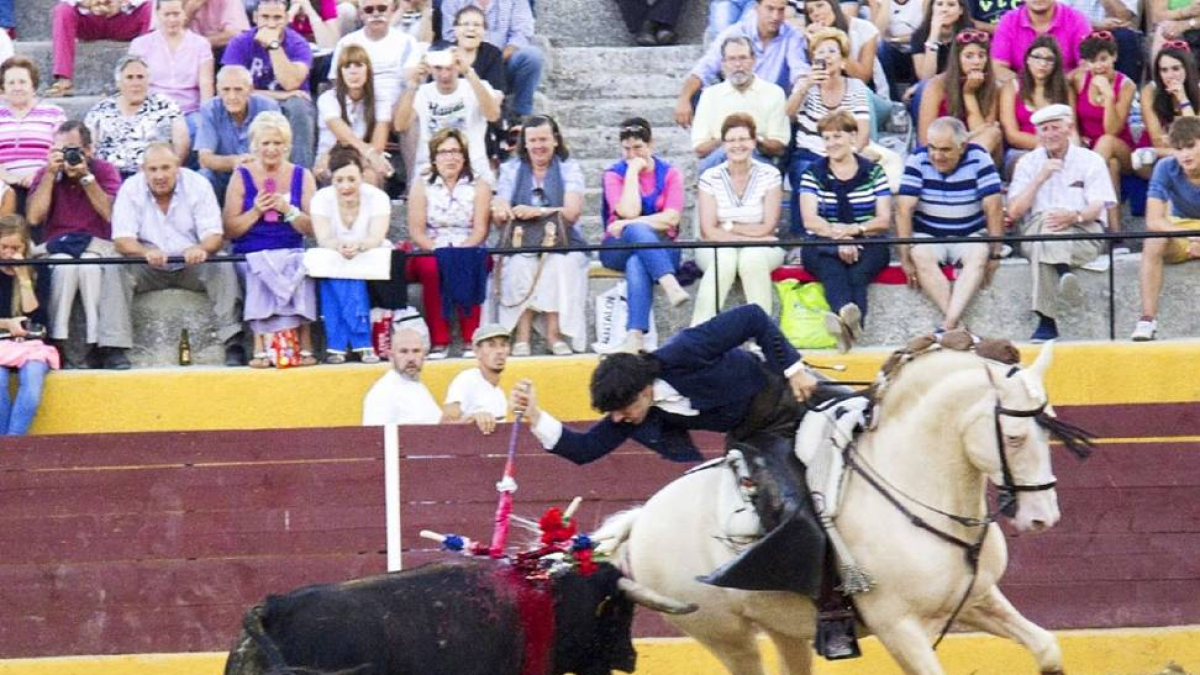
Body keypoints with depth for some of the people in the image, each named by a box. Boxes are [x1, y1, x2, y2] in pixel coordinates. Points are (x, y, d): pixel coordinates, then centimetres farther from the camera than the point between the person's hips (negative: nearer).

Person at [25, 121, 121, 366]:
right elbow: (34, 217, -8)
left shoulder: (105, 171, 3)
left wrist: (86, 177, -15)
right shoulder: (45, 176, 7)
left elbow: (112, 215, -12)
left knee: (90, 265, -36)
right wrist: (50, 174, -10)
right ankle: (56, 345, -34)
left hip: (96, 244, -1)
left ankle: (96, 345, -32)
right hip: (55, 247, 1)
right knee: (64, 264, -35)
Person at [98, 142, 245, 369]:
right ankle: (114, 349, -32)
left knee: (223, 268, -28)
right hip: (149, 269, 0)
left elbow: (214, 236, -13)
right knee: (114, 270, -27)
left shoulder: (198, 185, -7)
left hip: (192, 265, 0)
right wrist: (147, 252, -40)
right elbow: (122, 240, -17)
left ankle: (233, 344, -30)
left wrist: (201, 249, -39)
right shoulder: (130, 190, -8)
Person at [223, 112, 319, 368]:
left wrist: (288, 210, -10)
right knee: (261, 275, -34)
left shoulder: (302, 176, 13)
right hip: (251, 255, -1)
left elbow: (312, 229, 7)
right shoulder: (242, 177, 10)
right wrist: (255, 212, -10)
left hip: (291, 252, 1)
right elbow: (229, 231, 5)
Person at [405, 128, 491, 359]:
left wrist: (460, 252, -19)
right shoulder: (421, 187, 8)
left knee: (468, 268, -34)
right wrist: (438, 250, -17)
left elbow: (480, 229, -2)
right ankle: (439, 341, -32)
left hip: (468, 252, 0)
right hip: (430, 252, 0)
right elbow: (416, 231, 0)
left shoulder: (479, 187, 7)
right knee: (432, 267, -34)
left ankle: (472, 339, -30)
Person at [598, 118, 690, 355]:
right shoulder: (614, 174, 7)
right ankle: (671, 286, -58)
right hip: (619, 248, 0)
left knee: (637, 263, -38)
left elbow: (671, 219, -6)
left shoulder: (669, 174, 8)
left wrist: (628, 225, -13)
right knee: (636, 231, -38)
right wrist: (633, 171, -7)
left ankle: (635, 335, -54)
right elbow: (629, 212, -11)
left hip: (661, 249, 0)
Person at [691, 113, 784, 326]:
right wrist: (749, 235, -16)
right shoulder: (710, 178, 0)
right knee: (724, 257, -34)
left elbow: (767, 228, -4)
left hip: (762, 249, 0)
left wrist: (728, 228, -7)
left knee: (753, 257, -34)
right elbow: (708, 231, -8)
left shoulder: (770, 176, 0)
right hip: (717, 249, 0)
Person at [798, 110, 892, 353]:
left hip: (867, 244, 0)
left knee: (858, 270, -36)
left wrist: (855, 229, -16)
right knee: (832, 268, -37)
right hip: (823, 243, 0)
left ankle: (847, 323, -64)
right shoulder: (813, 174, 12)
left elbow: (884, 221, 5)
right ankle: (849, 317, -68)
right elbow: (810, 220, -1)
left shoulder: (873, 172, 12)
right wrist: (838, 236, -20)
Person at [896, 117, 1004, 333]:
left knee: (980, 253, -32)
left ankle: (948, 323, -43)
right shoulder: (918, 160, -10)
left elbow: (994, 208, -12)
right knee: (921, 255, -32)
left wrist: (995, 254, -16)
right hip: (928, 236, 0)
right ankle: (957, 324, -38)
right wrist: (905, 256, -22)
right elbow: (904, 209, -15)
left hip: (969, 236, 0)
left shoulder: (978, 159, -10)